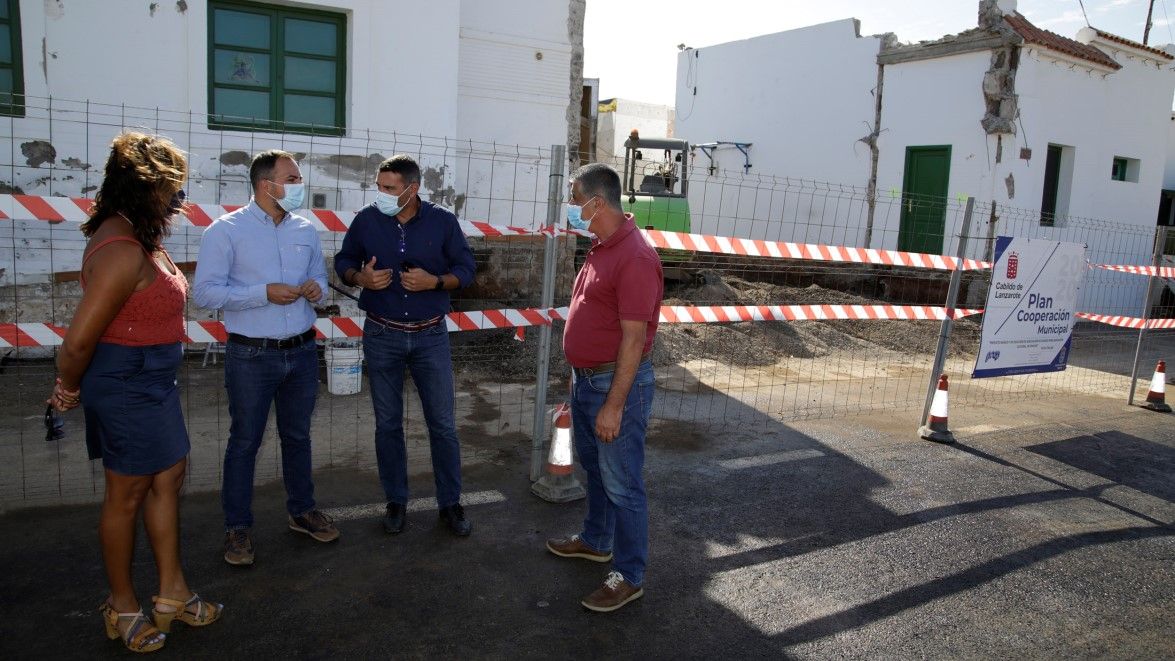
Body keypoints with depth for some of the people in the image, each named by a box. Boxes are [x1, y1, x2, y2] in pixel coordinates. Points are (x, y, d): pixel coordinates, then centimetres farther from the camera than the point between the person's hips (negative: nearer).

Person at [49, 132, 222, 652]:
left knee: (168, 478, 17)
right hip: (127, 384, -10)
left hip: (152, 380, 10)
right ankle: (122, 605, 29)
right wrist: (71, 389, -5)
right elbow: (78, 340, -24)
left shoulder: (138, 237, 6)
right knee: (127, 493, 7)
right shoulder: (123, 252, -25)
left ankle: (172, 593, 32)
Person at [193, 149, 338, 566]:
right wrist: (265, 293, -21)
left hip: (302, 351, 5)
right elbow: (205, 293, -13)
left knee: (298, 435, 17)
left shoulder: (306, 230, 6)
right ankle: (238, 527, 21)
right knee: (244, 441, 7)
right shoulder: (226, 230, -9)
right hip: (252, 356, -4)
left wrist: (317, 288, -7)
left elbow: (320, 276, 17)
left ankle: (301, 510, 33)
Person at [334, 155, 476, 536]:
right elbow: (343, 262, 8)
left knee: (443, 424, 4)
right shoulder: (366, 220, -3)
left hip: (431, 335, -1)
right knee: (388, 424, 10)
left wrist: (435, 281, -18)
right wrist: (361, 278, -14)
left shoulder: (442, 222, -5)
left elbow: (465, 268, 1)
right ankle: (395, 501, 26)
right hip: (381, 336, 1)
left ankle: (450, 503, 19)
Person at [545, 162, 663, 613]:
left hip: (617, 384, -10)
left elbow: (633, 339, -24)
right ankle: (596, 541, 44)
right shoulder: (601, 248, 9)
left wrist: (614, 406, -23)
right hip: (586, 379, 10)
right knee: (594, 468, 24)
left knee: (621, 483, 2)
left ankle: (629, 577, 16)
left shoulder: (634, 258, -22)